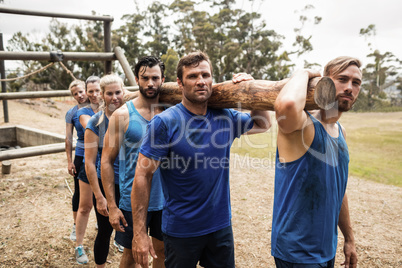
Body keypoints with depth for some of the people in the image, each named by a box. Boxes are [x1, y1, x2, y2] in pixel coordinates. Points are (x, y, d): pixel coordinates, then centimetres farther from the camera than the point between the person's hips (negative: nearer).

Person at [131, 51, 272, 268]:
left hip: (222, 225, 4)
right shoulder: (164, 122, -15)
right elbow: (142, 176, -15)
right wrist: (139, 233, -16)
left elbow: (263, 124, 15)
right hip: (181, 230, -4)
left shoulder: (226, 117, -2)